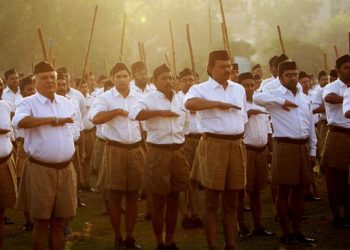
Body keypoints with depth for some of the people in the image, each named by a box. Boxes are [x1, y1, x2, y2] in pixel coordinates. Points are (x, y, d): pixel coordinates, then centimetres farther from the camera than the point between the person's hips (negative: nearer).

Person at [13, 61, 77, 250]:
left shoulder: (66, 102, 12)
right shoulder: (29, 103, -8)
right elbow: (19, 121, -29)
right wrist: (53, 120, -23)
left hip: (66, 169, 5)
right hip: (40, 169, -5)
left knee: (59, 220, 11)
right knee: (41, 221, 2)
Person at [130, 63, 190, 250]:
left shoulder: (181, 99, 10)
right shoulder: (150, 98, -6)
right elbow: (134, 114, -25)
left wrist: (181, 145, 16)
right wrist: (160, 112, -25)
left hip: (178, 152, 5)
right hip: (158, 153, -5)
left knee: (174, 201, 11)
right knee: (159, 203, 3)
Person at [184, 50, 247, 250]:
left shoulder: (239, 89, 14)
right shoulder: (201, 89, -4)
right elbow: (190, 103, -27)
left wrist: (240, 140, 15)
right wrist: (219, 103, -20)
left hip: (237, 146, 5)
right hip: (213, 146, -5)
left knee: (232, 202, 10)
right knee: (212, 202, 1)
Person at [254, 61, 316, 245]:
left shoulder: (305, 99, 14)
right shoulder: (275, 95, -3)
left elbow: (311, 127, 16)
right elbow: (257, 97, -24)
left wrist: (313, 151, 12)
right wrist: (281, 101, -20)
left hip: (303, 147, 5)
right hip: (285, 147, -5)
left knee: (299, 191, 10)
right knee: (284, 191, 1)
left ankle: (297, 231, 19)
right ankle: (285, 233, 8)